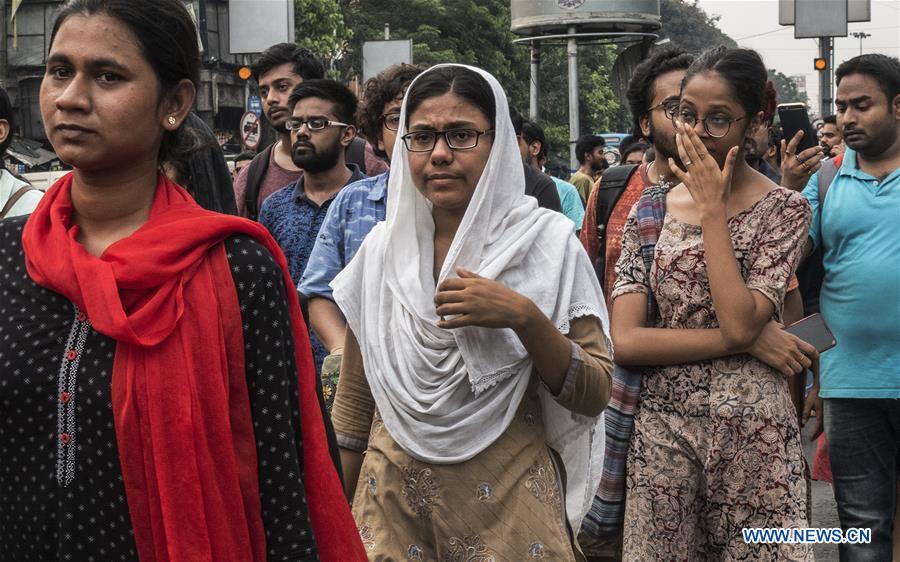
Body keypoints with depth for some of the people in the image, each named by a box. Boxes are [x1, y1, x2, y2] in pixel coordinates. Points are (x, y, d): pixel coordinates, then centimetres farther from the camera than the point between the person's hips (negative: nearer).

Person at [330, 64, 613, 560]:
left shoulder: (545, 240, -7)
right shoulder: (381, 249, 1)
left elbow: (593, 396, -10)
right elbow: (355, 401, 9)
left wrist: (524, 317, -23)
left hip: (507, 505, -2)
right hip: (393, 501, 3)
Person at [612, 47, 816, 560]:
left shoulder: (784, 209, -3)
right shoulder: (652, 208, 4)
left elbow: (740, 322, -18)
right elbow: (624, 341, -7)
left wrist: (712, 212, -14)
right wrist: (748, 341, -13)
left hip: (752, 435, -2)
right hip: (662, 427, 3)